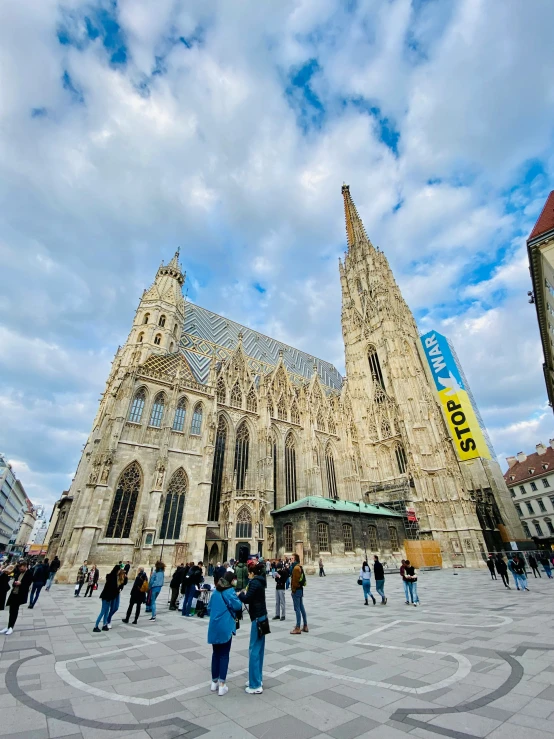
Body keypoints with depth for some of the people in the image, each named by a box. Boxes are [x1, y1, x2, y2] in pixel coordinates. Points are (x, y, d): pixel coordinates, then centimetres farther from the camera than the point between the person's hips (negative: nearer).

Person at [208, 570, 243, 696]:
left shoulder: (216, 592, 10)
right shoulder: (229, 591, -14)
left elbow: (210, 607, 16)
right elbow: (237, 606, -16)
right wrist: (239, 597, 0)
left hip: (214, 626, 7)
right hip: (225, 627, -7)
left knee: (216, 653, 18)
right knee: (224, 655, 5)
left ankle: (214, 682, 27)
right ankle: (222, 685, 9)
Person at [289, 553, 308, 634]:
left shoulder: (296, 567, -20)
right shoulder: (300, 567, 11)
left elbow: (295, 580, -22)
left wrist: (293, 589, -14)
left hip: (296, 590, -10)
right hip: (300, 589, 10)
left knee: (297, 609, -3)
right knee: (302, 608, 15)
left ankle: (298, 628, 2)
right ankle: (305, 626, 22)